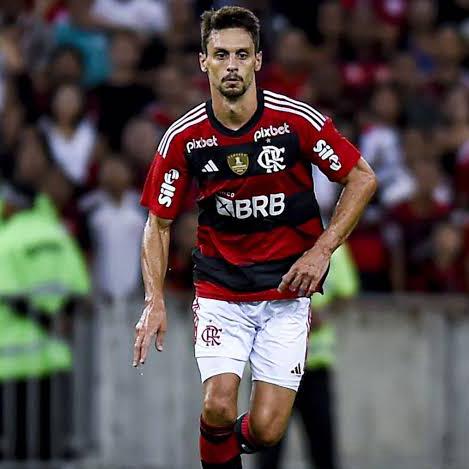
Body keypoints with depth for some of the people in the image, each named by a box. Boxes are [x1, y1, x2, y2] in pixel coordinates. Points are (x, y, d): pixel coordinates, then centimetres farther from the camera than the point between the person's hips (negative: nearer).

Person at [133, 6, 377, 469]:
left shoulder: (297, 120, -12)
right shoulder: (183, 138, -8)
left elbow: (362, 178, -1)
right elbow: (158, 222, 3)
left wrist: (322, 250, -10)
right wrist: (154, 302, -7)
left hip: (287, 291, -1)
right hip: (219, 289, 1)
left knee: (265, 429, -7)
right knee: (218, 409, -19)